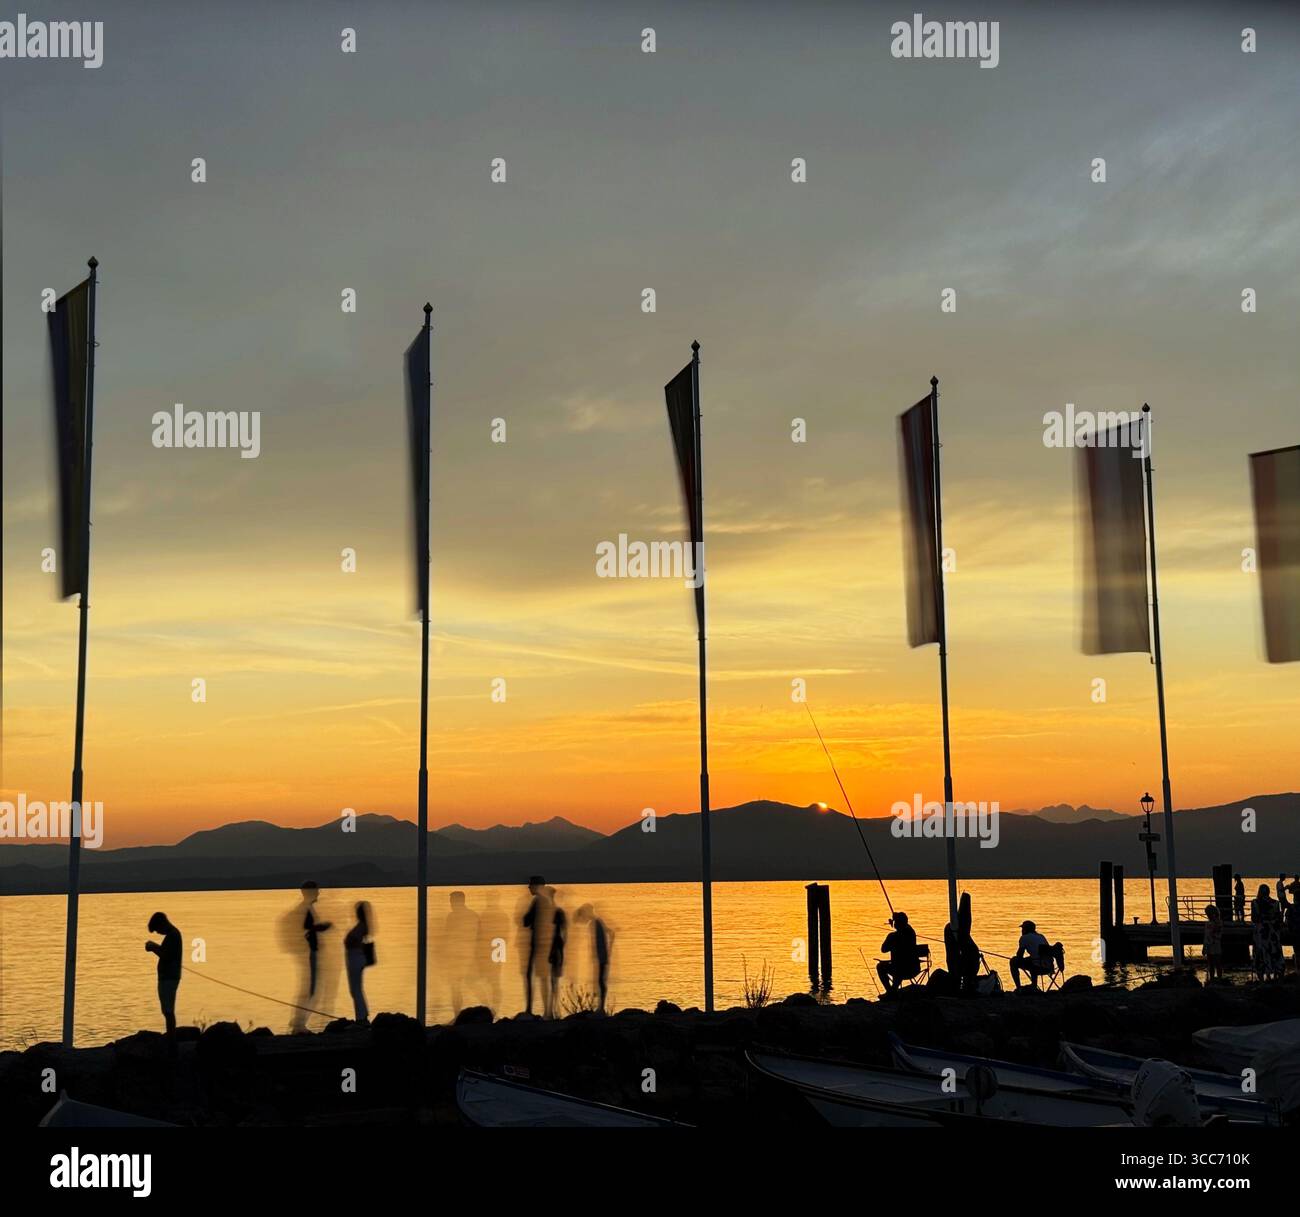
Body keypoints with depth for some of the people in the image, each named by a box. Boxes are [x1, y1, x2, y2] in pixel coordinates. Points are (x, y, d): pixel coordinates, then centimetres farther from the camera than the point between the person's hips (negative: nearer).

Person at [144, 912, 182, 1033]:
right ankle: (171, 1037, 18)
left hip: (168, 978, -10)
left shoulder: (172, 935, -16)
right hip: (169, 977, 10)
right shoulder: (173, 934, 15)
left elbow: (166, 956, -22)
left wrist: (153, 948, -9)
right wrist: (155, 947, 8)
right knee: (168, 1011, 14)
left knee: (168, 1011, -9)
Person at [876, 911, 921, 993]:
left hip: (902, 971, -6)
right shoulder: (911, 932, 3)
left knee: (880, 966, 21)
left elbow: (883, 949, -1)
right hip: (915, 969, 6)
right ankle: (894, 990, 44)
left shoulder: (893, 936, -15)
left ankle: (890, 991, 18)